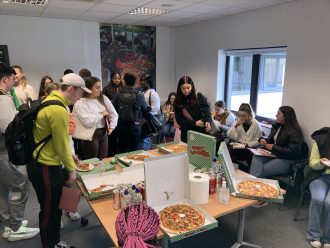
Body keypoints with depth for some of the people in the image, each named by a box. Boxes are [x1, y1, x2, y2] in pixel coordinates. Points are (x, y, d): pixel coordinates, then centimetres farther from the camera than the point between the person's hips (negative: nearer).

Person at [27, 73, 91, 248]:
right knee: (49, 211, 7)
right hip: (46, 168, -10)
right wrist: (71, 169, -8)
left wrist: (69, 155, 19)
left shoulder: (50, 100, 7)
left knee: (54, 207, 21)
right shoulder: (59, 110, -25)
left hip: (43, 164, 10)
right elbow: (61, 145, -20)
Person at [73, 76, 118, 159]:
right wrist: (102, 114, -11)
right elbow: (88, 122, -24)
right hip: (90, 135, -5)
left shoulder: (103, 98, 6)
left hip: (104, 133, 6)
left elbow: (114, 114, 10)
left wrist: (111, 127, -3)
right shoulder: (80, 103, -13)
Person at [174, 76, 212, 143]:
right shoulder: (178, 102, -1)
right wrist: (195, 123, -16)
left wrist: (208, 121, -37)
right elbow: (179, 120, -5)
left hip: (201, 131, -1)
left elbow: (206, 109, -17)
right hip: (186, 134, 1)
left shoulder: (199, 97, -3)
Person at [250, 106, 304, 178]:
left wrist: (274, 147, -18)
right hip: (273, 155, 7)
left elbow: (292, 152, -20)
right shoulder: (277, 126, 12)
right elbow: (270, 140, 23)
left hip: (286, 161, -7)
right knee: (256, 157, -23)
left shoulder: (294, 132, -12)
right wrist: (262, 139, -1)